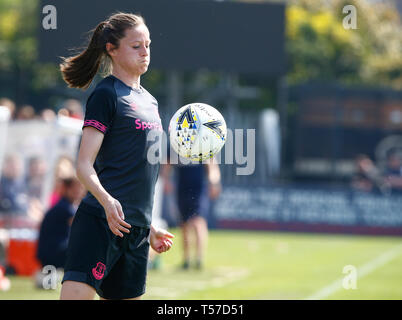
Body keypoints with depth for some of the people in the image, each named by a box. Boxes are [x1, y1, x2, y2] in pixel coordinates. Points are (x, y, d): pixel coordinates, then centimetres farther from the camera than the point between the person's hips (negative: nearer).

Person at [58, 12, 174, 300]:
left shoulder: (149, 100, 19)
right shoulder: (106, 94, -4)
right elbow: (84, 166, -10)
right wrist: (107, 201, -28)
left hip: (136, 228, 8)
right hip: (99, 222, -8)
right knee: (77, 294, -20)